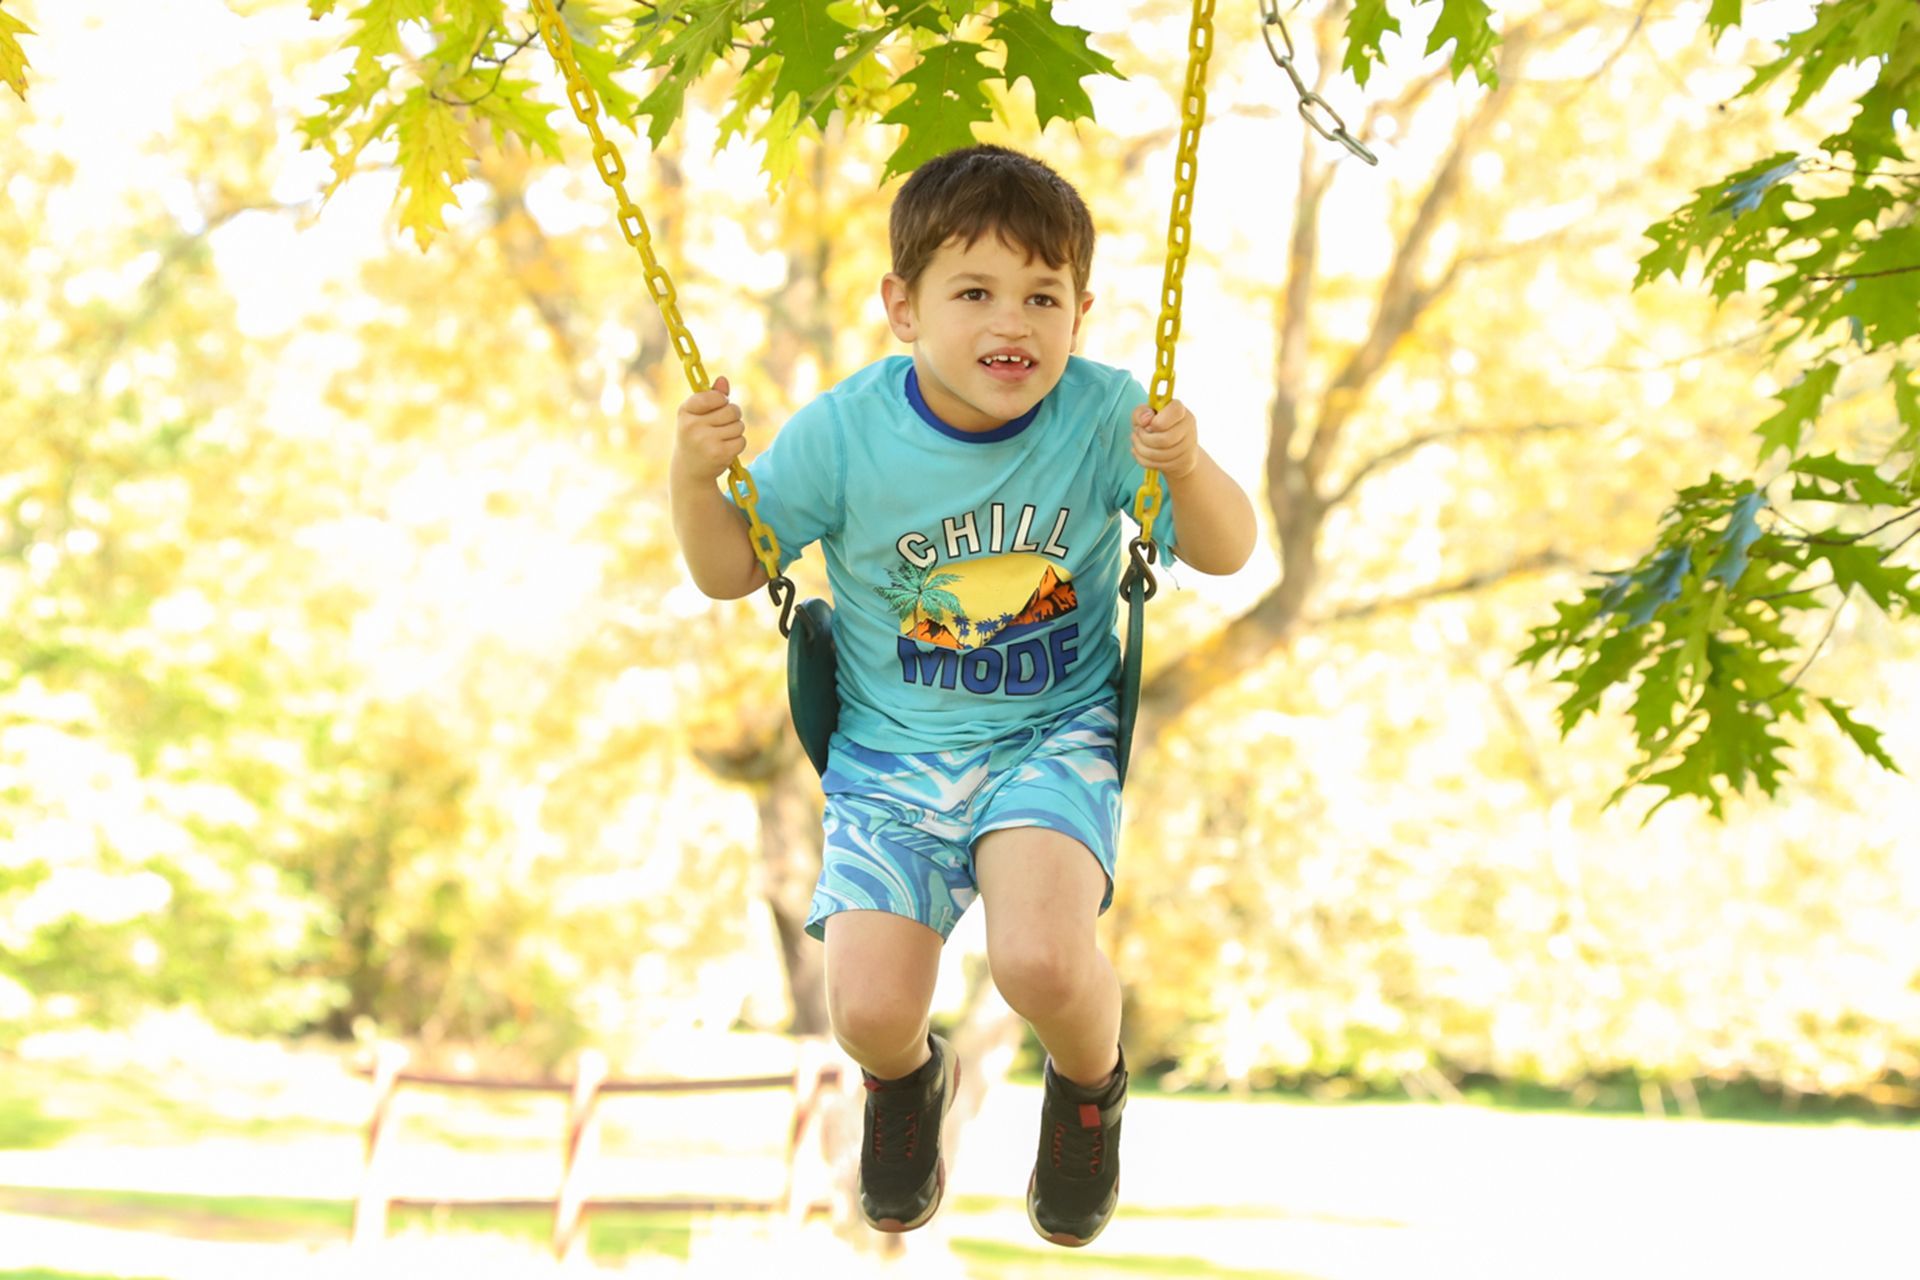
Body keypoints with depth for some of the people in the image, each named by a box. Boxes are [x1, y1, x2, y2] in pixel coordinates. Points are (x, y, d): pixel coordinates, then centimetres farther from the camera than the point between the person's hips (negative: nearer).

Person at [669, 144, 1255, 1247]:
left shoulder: (1102, 416, -12)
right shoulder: (845, 433, -12)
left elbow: (1226, 552, -7)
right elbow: (730, 571, -1)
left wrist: (1190, 471, -28)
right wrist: (698, 480, -21)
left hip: (1052, 740, -1)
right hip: (891, 755, 1)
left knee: (1041, 962, -27)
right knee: (871, 1008, -13)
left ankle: (1091, 1084, 13)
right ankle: (906, 1082, 29)